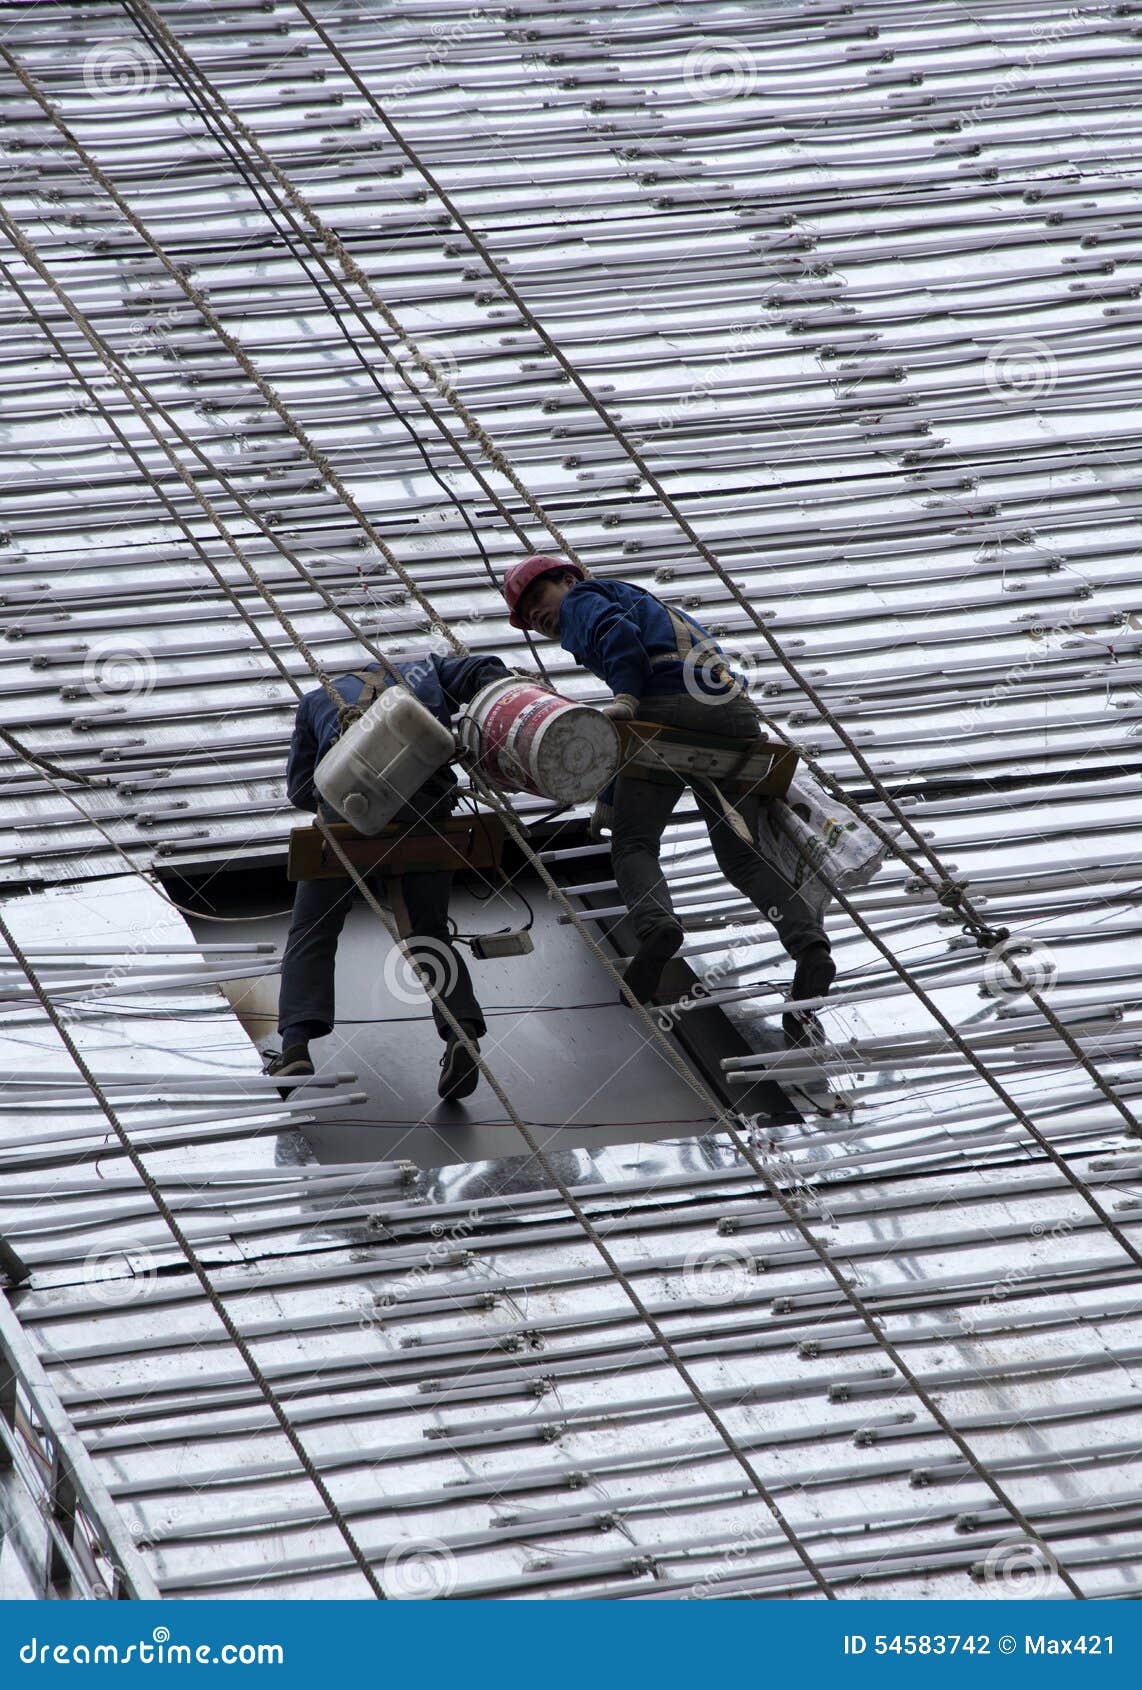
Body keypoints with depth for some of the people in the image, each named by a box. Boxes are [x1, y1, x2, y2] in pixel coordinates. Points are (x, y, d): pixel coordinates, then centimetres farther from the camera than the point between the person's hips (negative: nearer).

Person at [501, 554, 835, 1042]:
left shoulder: (581, 602, 19)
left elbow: (618, 634, -8)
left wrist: (625, 699, -16)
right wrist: (608, 801, 46)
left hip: (668, 702, -7)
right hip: (734, 709, 7)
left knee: (634, 845, -3)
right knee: (742, 855, 1)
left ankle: (656, 924, -35)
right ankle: (810, 944, -24)